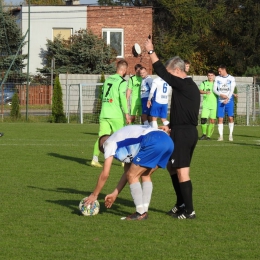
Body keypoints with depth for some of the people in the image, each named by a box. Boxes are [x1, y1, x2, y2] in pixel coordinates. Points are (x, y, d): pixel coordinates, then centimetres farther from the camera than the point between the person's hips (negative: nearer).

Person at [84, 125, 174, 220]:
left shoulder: (109, 143, 16)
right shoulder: (126, 141, 38)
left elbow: (105, 174, 13)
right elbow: (127, 172, 38)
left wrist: (94, 195, 23)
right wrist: (115, 194, 41)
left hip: (154, 141, -9)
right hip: (168, 140, 9)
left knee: (132, 176, 4)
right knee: (145, 175, 23)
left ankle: (140, 213, 5)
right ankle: (144, 211, 19)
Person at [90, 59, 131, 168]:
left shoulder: (108, 79, 14)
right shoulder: (122, 82, -7)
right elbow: (123, 98, -14)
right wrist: (126, 114, -11)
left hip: (104, 113, 5)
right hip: (116, 115, -5)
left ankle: (95, 159, -6)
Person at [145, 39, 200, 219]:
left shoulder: (183, 85, -15)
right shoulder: (190, 87, 15)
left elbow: (162, 73, -15)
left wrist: (151, 51, -6)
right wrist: (171, 127, 19)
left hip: (182, 133, -10)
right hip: (189, 131, 10)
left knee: (182, 171, -6)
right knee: (172, 167, 21)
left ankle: (189, 211, -3)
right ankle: (182, 204, 26)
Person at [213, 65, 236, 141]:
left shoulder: (231, 78, -1)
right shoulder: (217, 78, 6)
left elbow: (232, 90, -8)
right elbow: (214, 89, 2)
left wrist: (227, 99, -21)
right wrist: (221, 95, -16)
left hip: (229, 101, -2)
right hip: (220, 101, 2)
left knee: (230, 118, -5)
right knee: (220, 118, -4)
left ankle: (230, 135, 7)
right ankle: (221, 136, 0)